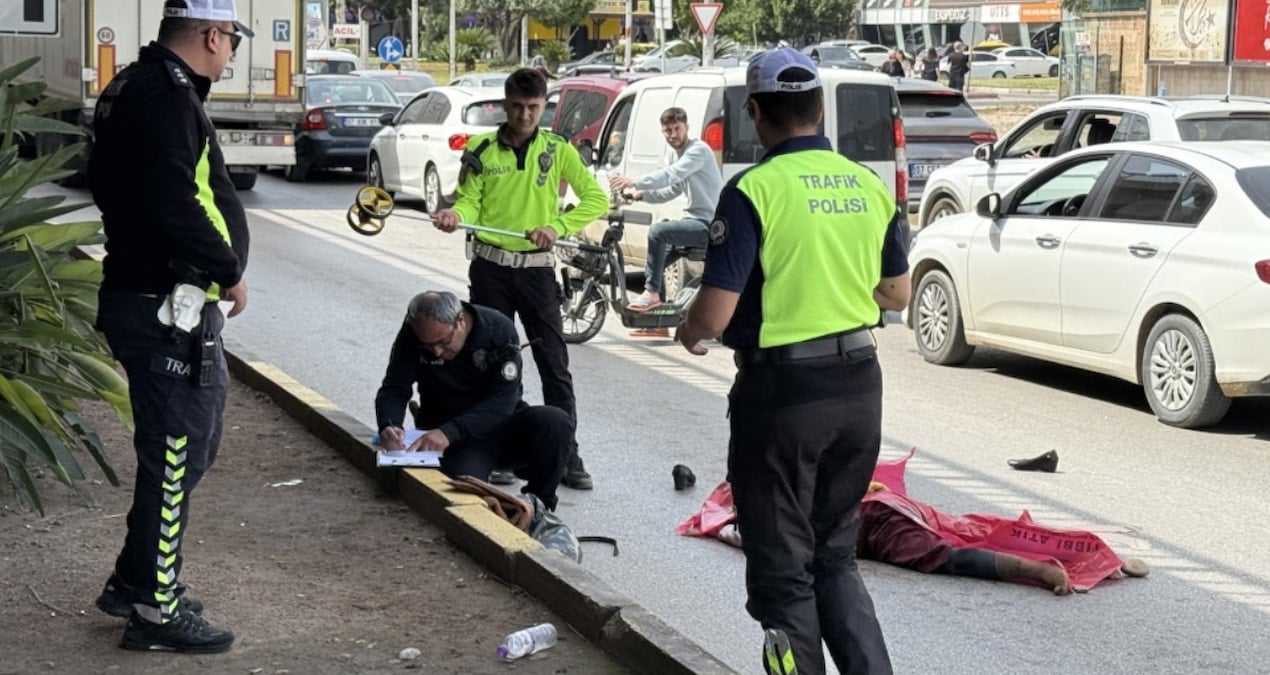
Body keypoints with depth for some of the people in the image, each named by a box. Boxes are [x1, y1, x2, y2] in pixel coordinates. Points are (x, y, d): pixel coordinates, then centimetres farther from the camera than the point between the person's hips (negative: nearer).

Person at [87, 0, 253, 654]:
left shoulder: (135, 88, 15)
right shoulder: (167, 97, -19)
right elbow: (176, 207, -27)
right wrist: (229, 271, -13)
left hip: (139, 296, 11)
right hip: (168, 310, -11)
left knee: (189, 444, 21)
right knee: (173, 457, -1)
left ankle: (135, 581, 31)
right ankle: (155, 610, 9)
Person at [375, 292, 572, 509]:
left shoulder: (499, 330, -16)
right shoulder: (412, 334, -10)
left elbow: (503, 401, -23)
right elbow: (394, 390, -8)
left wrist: (450, 432, -37)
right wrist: (388, 425, -32)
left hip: (500, 425, 1)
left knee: (556, 422, -29)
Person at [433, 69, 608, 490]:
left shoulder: (558, 151, 0)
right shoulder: (481, 150, 1)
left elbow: (596, 199, -2)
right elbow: (470, 201, 0)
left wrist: (558, 226, -16)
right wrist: (456, 214, -23)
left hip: (537, 269, -1)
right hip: (490, 268, 1)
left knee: (555, 365, -1)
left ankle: (568, 455, 4)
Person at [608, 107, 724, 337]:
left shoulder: (698, 150, -12)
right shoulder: (681, 156, 19)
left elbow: (671, 175, -27)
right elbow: (672, 191, 17)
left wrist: (635, 182, -35)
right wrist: (641, 194, 0)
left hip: (708, 224, -10)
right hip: (696, 222, 10)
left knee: (658, 230, -27)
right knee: (656, 260, 6)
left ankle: (651, 293, -19)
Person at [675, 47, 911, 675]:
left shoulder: (754, 190, -15)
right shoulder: (870, 186, 3)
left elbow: (715, 315, -17)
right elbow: (897, 293, 14)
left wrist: (687, 333, 4)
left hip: (783, 392, -6)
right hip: (860, 385, 6)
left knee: (783, 572, 7)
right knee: (835, 555, 20)